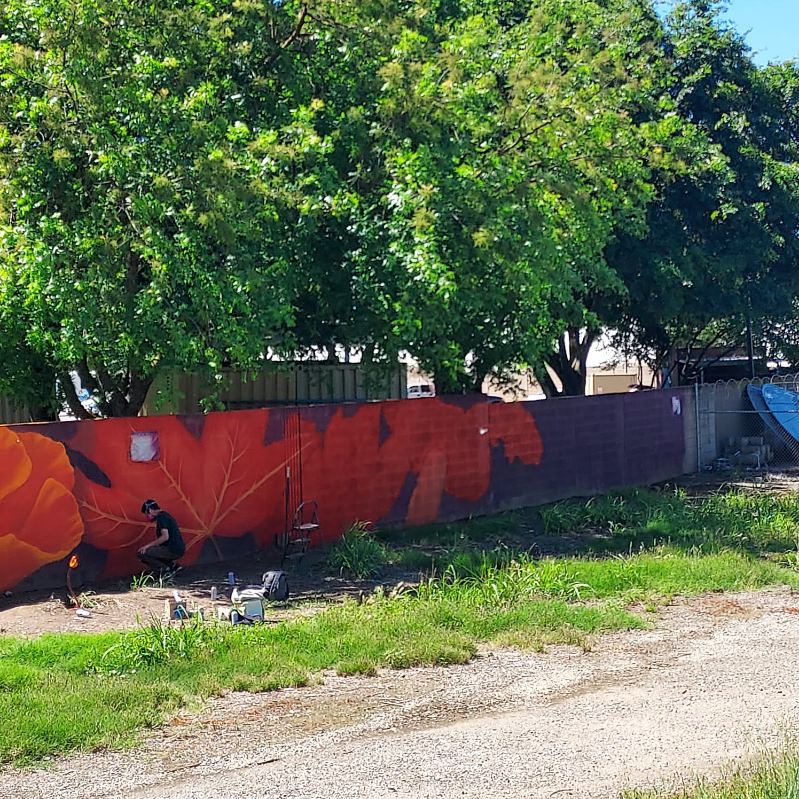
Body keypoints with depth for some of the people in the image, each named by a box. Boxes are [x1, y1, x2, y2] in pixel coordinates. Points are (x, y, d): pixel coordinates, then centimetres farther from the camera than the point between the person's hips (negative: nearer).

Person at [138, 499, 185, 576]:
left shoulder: (161, 517, -10)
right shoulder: (166, 515, 21)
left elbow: (165, 537, -22)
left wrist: (148, 545, -15)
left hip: (173, 550, -10)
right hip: (179, 550, 10)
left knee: (142, 553, -11)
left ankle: (166, 569, -6)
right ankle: (173, 566, 12)